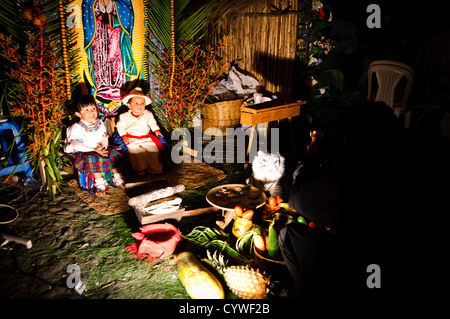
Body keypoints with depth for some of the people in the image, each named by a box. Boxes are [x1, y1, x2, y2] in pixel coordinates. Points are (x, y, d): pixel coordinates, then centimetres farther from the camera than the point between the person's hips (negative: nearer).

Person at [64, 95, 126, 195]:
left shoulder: (100, 124, 6)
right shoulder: (77, 128, -12)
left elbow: (104, 138, 11)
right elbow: (76, 146, -18)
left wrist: (103, 147, -13)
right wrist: (94, 150, -25)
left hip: (99, 151, 6)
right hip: (84, 154, -6)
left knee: (113, 153, -10)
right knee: (94, 158, -34)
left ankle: (116, 177, 2)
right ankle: (99, 183, -27)